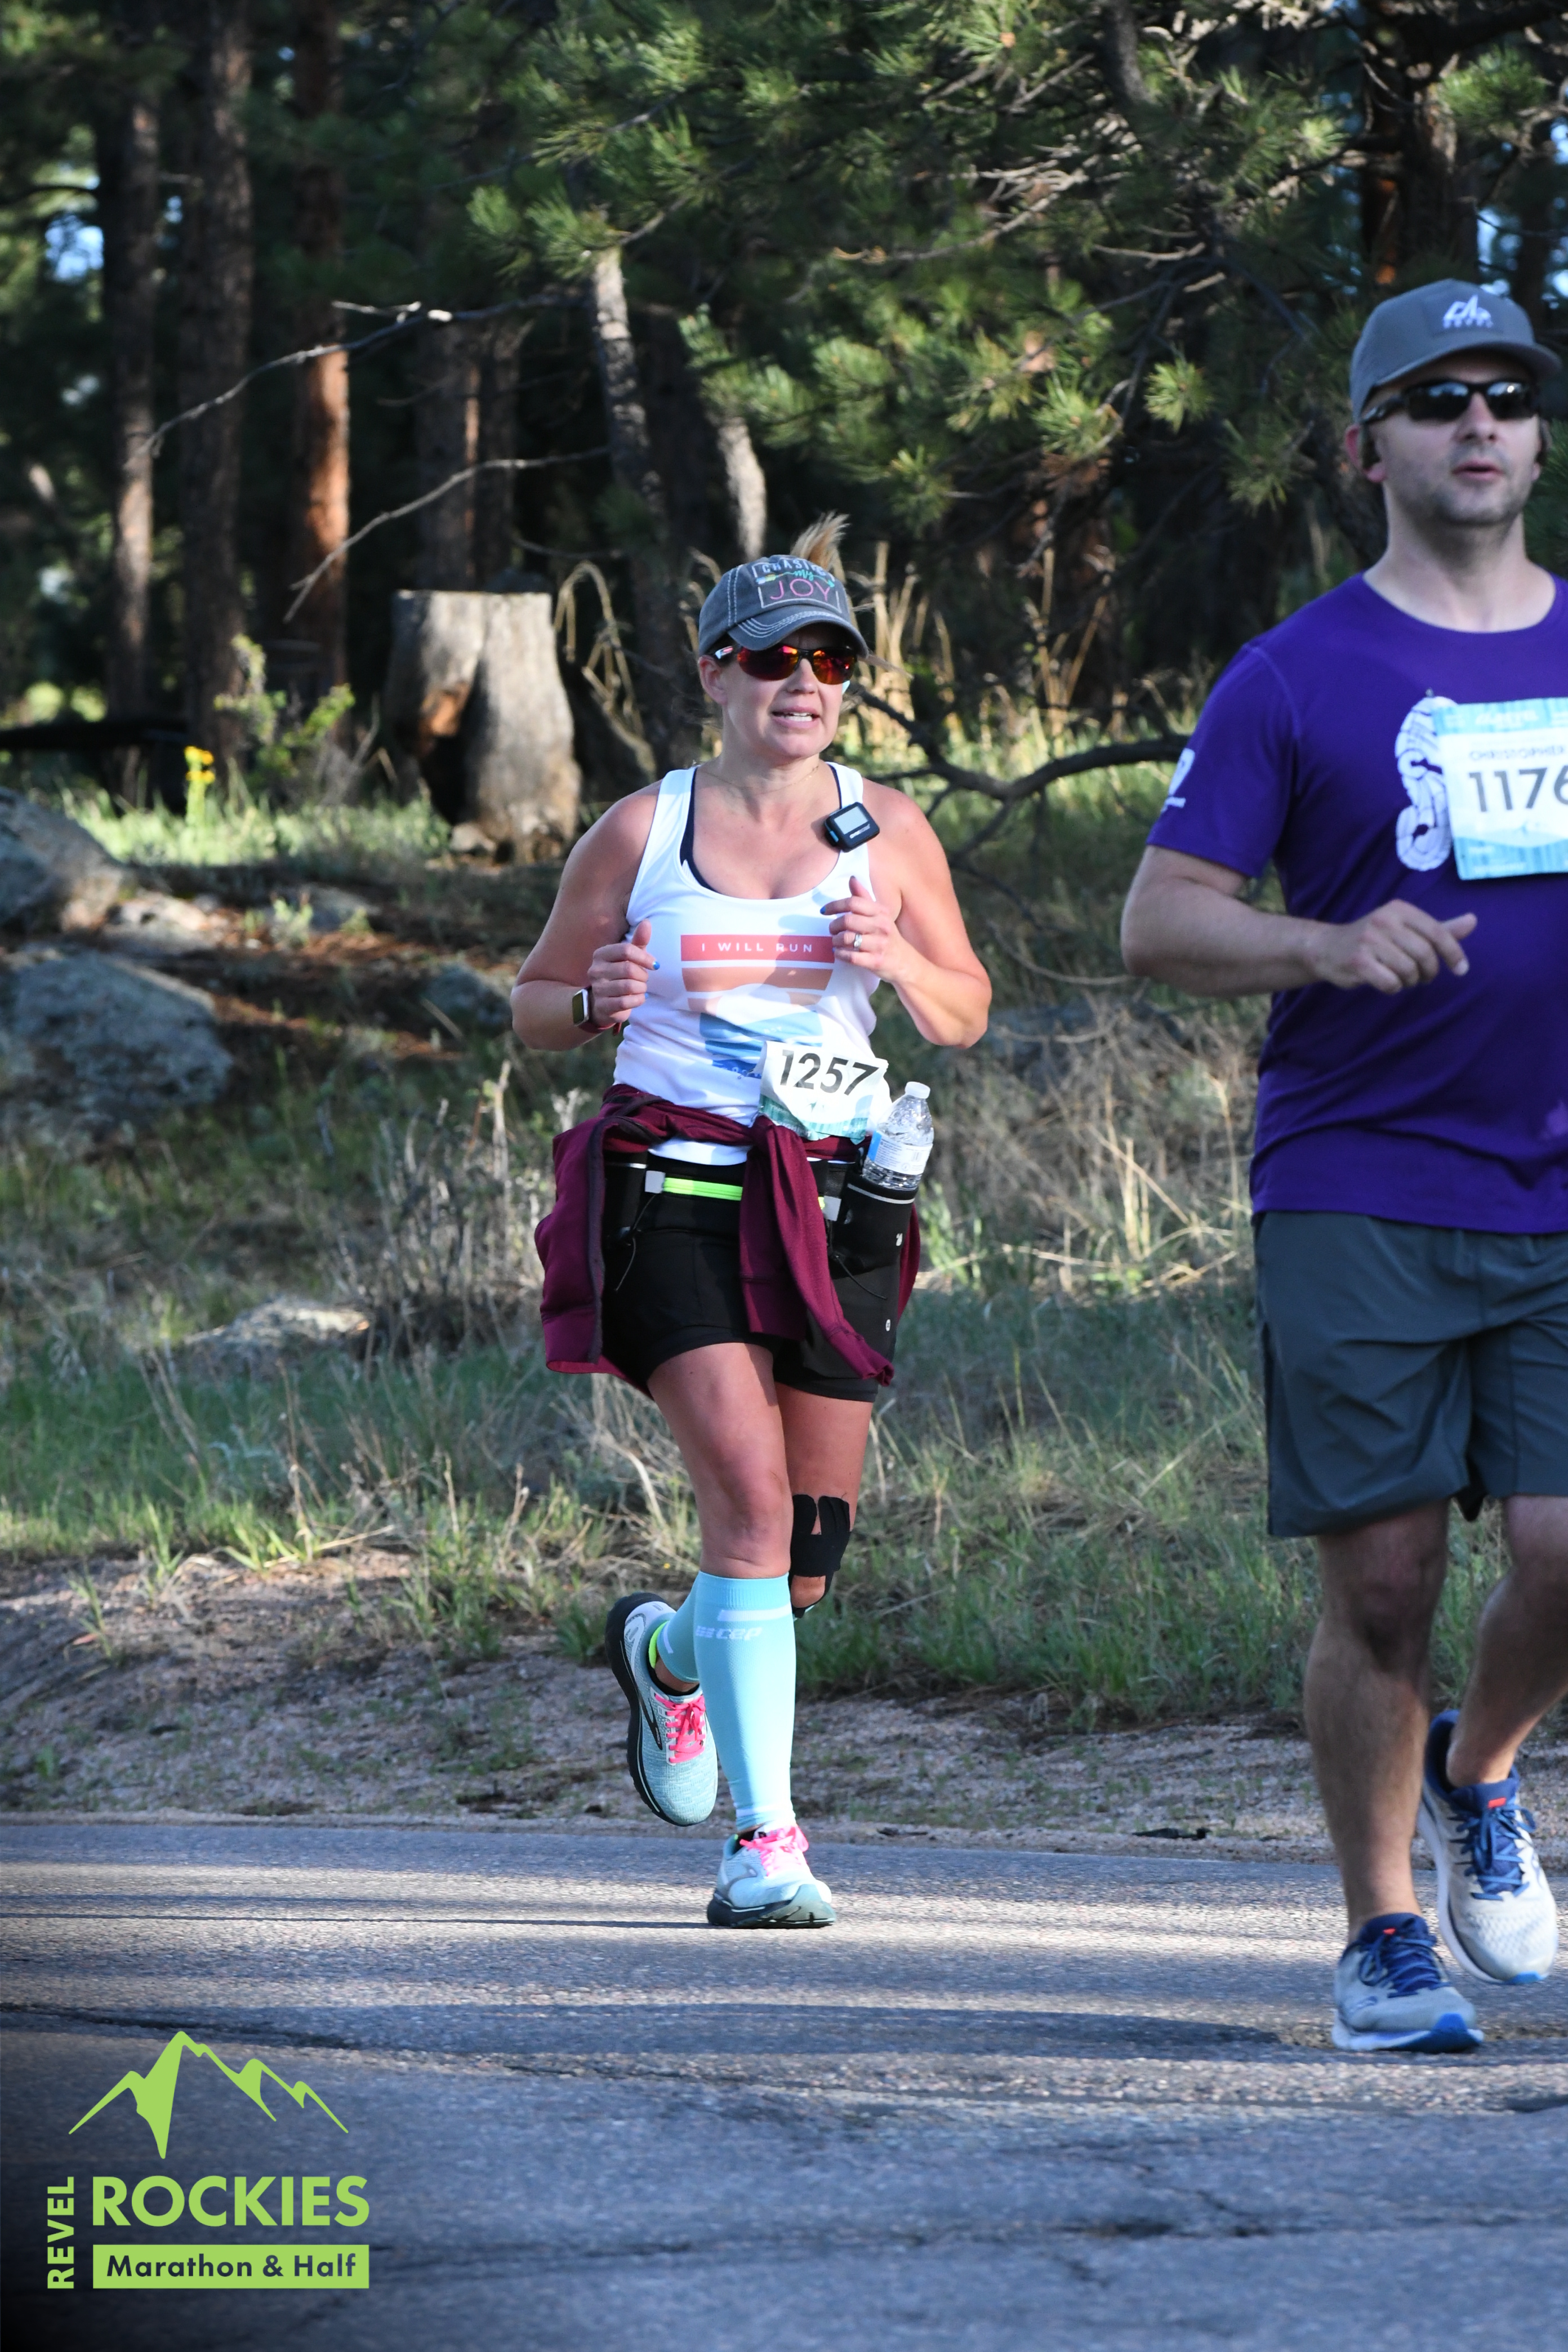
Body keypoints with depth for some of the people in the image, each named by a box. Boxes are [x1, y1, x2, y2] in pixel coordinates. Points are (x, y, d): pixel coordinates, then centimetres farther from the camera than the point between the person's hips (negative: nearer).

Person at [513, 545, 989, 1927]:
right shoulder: (641, 832, 4)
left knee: (812, 1546, 5)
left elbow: (966, 1016, 13)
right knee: (749, 1489, -19)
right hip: (676, 1180, -3)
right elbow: (535, 1005, 12)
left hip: (833, 1200, 3)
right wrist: (595, 1001, -12)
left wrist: (899, 960, -9)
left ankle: (669, 1653, 41)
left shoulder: (887, 832, 9)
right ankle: (763, 1839, -17)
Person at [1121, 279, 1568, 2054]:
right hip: (1355, 1193, -2)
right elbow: (1157, 921, -1)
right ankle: (1383, 1939, 12)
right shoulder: (1298, 676, 2)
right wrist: (1329, 945, -19)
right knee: (1384, 1582, -3)